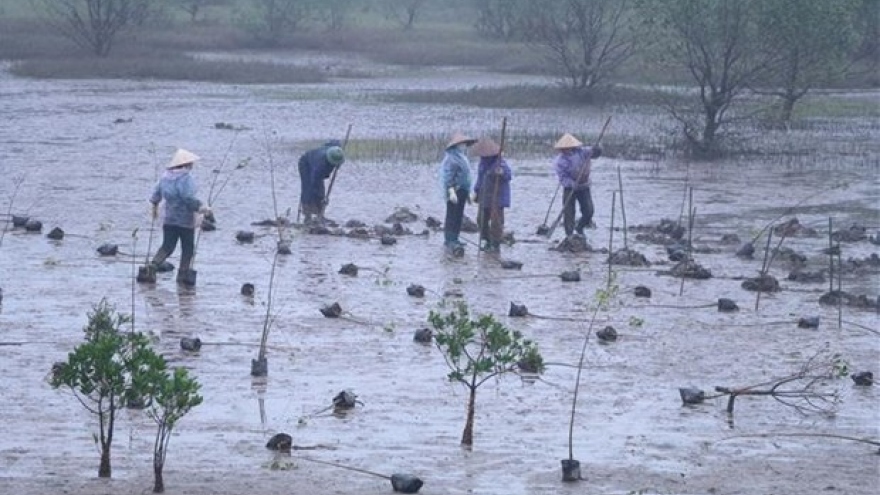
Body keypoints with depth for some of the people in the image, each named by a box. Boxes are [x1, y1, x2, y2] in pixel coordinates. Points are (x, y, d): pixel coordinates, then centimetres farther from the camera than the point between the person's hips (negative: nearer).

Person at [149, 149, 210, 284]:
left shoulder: (166, 176, 7)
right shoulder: (186, 178, -16)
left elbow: (156, 192, 17)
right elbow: (189, 198, -25)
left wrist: (155, 207, 32)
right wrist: (201, 208, -19)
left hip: (168, 220, 6)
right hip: (185, 220, -6)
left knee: (167, 247, 8)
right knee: (187, 249, 8)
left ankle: (152, 266, -13)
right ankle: (182, 276, 8)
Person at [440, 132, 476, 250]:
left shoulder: (462, 157, 17)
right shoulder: (451, 158, -14)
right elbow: (448, 176, -19)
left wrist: (467, 192, 24)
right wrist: (451, 191, -26)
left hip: (462, 191, 10)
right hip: (454, 191, -10)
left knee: (458, 216, 12)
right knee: (452, 216, -10)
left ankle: (453, 239, 18)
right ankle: (450, 240, -11)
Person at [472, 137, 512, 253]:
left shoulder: (500, 162, -17)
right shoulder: (483, 161, 8)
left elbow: (509, 175, -27)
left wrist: (502, 173, -49)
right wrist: (476, 191, 17)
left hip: (497, 196, -8)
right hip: (485, 195, 8)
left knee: (496, 220, -8)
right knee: (482, 219, 10)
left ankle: (496, 245, -3)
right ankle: (488, 242, 21)